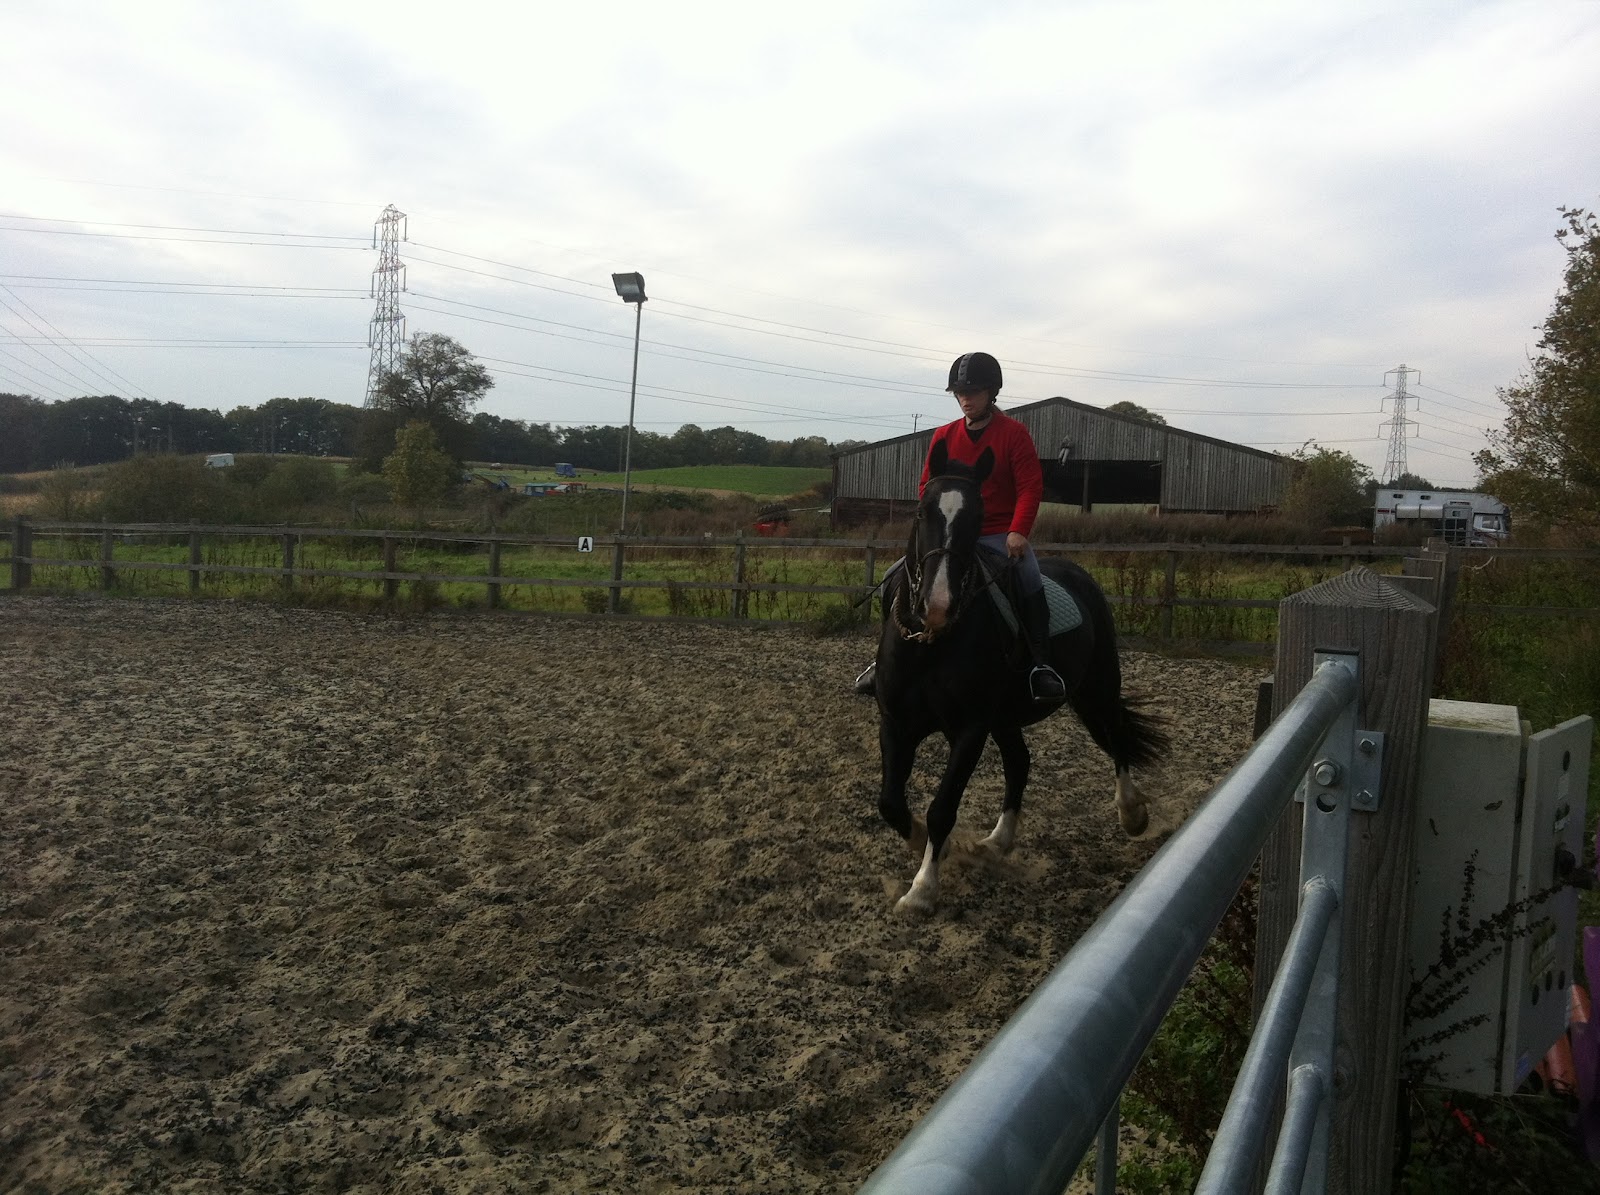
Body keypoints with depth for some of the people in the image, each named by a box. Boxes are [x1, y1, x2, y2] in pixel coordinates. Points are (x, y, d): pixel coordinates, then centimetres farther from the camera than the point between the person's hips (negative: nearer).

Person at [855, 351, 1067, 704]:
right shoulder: (944, 436, 7)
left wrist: (1018, 531, -21)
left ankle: (1042, 665, -21)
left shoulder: (1013, 433, -3)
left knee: (1029, 579, -30)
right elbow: (928, 487, 10)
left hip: (1001, 535, -3)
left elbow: (1030, 487, -8)